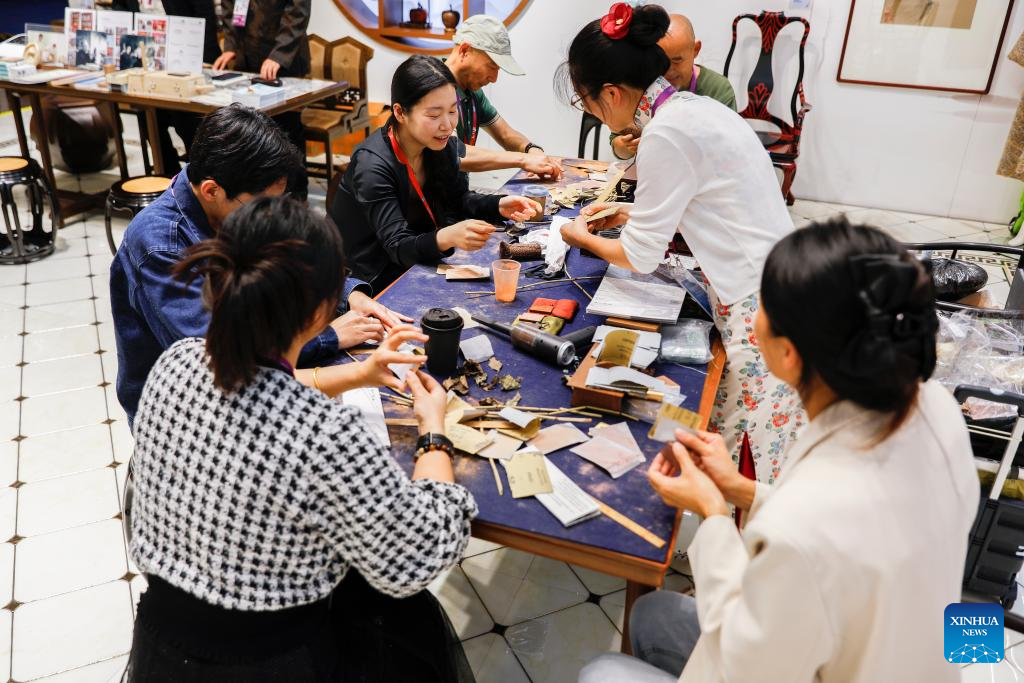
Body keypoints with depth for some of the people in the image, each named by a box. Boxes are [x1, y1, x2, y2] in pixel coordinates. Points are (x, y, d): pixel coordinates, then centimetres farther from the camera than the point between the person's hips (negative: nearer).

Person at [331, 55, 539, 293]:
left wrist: (499, 206, -11)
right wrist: (447, 237, -49)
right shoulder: (372, 165, -26)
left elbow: (459, 200, 10)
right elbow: (398, 248, -29)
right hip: (376, 280, -7)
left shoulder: (442, 145, -4)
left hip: (423, 264, 7)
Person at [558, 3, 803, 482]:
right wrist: (630, 214, 21)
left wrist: (582, 238, 9)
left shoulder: (666, 134, -18)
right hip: (779, 284, 10)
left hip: (757, 309, -10)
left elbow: (640, 257, -10)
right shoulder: (696, 107, 11)